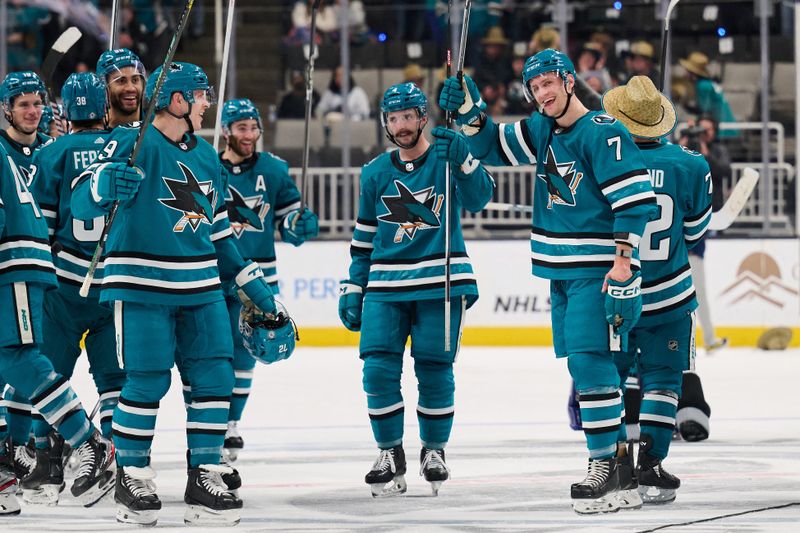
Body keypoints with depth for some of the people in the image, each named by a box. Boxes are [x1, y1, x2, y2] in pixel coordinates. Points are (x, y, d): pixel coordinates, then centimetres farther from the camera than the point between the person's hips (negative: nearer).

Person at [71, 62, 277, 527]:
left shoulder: (206, 157, 16)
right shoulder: (135, 143, -8)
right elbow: (82, 202, -16)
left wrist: (254, 285, 21)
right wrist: (103, 185, -39)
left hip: (201, 286, 7)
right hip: (142, 283, -7)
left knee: (215, 376, 0)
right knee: (148, 381, -6)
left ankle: (206, 477, 7)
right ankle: (131, 479, 9)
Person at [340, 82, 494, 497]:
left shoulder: (446, 157, 0)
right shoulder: (375, 174, 9)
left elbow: (478, 199, -16)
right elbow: (364, 237, 16)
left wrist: (461, 158, -30)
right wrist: (353, 288, 13)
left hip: (441, 282, -2)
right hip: (387, 285, 2)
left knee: (435, 370, 0)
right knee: (378, 368, -7)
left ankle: (434, 449, 20)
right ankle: (390, 453, 7)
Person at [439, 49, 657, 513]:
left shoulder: (602, 133, -14)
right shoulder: (542, 131, 11)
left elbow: (635, 200, -19)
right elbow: (492, 148, 20)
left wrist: (624, 264, -24)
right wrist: (469, 111, 1)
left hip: (598, 269, -9)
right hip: (560, 270, 9)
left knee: (590, 361, -14)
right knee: (581, 365, 10)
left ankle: (607, 463, -12)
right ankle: (606, 460, 17)